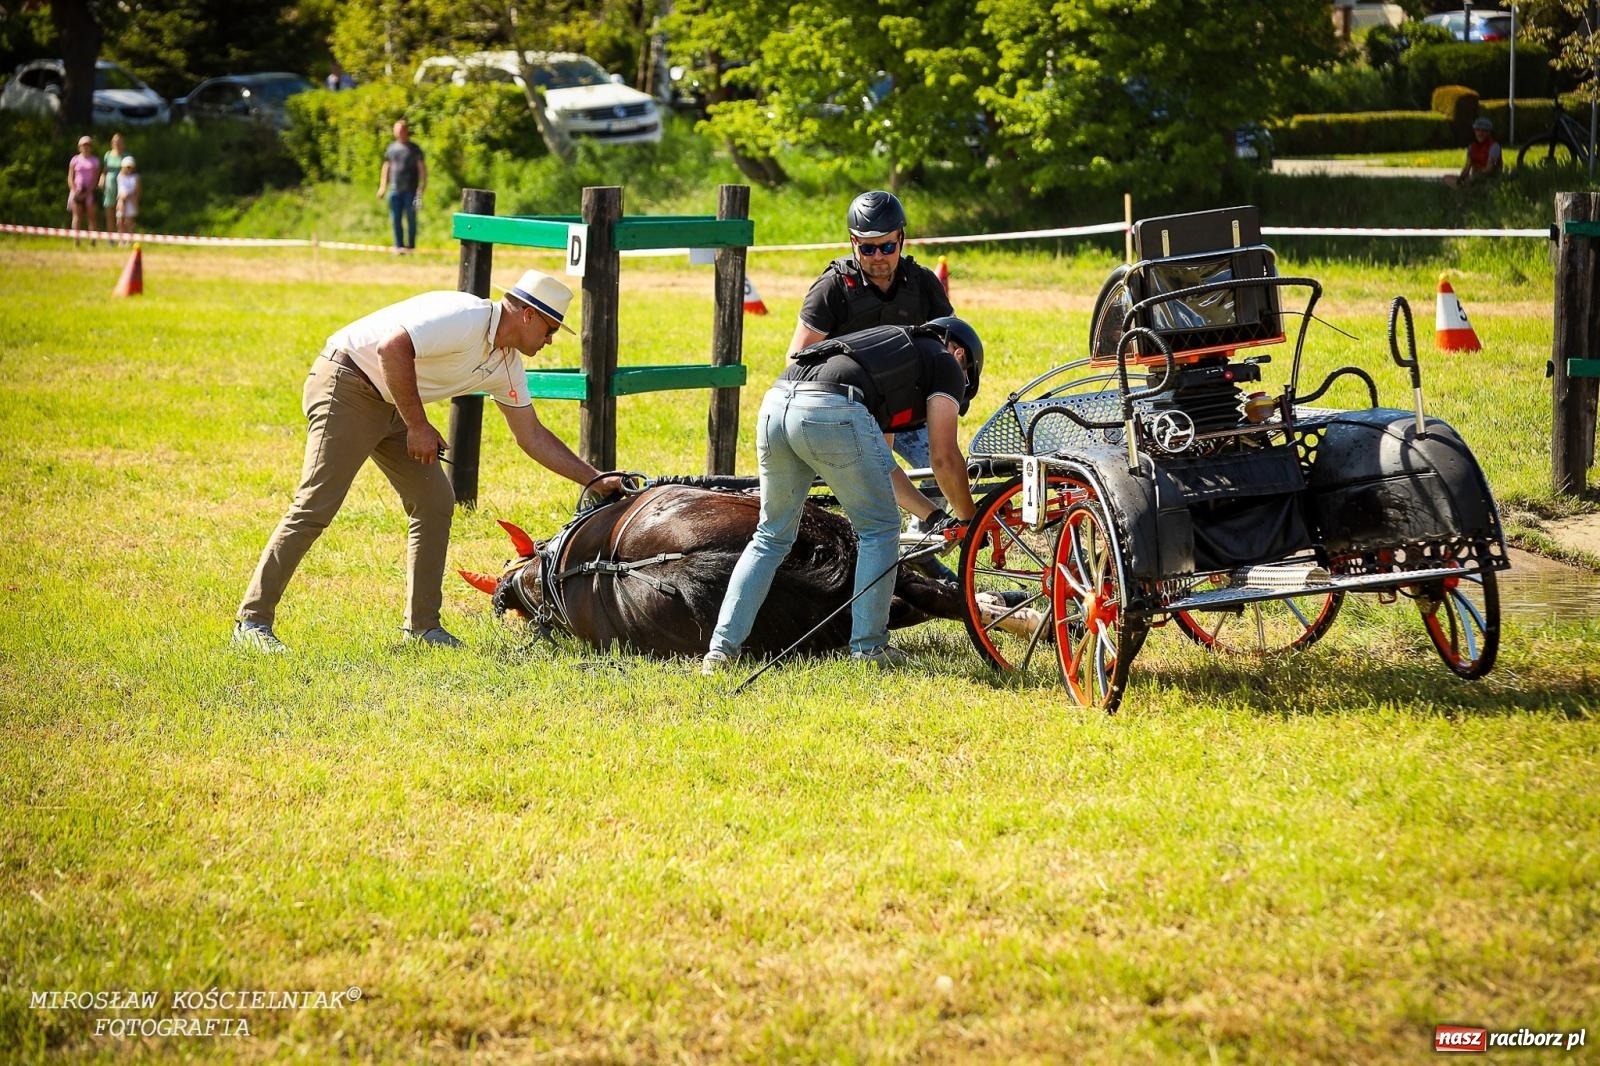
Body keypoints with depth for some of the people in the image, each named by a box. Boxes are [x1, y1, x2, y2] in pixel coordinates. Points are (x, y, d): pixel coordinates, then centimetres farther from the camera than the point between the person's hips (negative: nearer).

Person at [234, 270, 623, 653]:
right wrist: (418, 426, -25)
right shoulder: (468, 319, -22)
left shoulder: (507, 366, 8)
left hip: (392, 405, 10)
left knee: (435, 503, 3)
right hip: (346, 386, -10)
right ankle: (253, 620, -13)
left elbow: (533, 437, 17)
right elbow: (393, 348, -31)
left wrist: (595, 480, 14)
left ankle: (422, 625, 9)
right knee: (315, 506, -15)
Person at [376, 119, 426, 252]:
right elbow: (386, 167, 20)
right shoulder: (391, 148, 14)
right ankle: (398, 245, 9)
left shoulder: (414, 149, 2)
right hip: (395, 190, 4)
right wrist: (382, 187, 14)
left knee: (411, 219, -1)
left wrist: (422, 187, -10)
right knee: (396, 219, 3)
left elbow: (422, 168, 0)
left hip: (410, 190, -4)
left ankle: (411, 245, 6)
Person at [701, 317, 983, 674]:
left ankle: (721, 649, 14)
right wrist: (967, 518, 28)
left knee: (772, 536, 20)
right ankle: (868, 648, 15)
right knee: (879, 530, 13)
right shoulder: (945, 363, 21)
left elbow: (879, 467, 42)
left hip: (775, 404, 7)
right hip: (833, 413, -7)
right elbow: (944, 457, 14)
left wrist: (934, 516, 45)